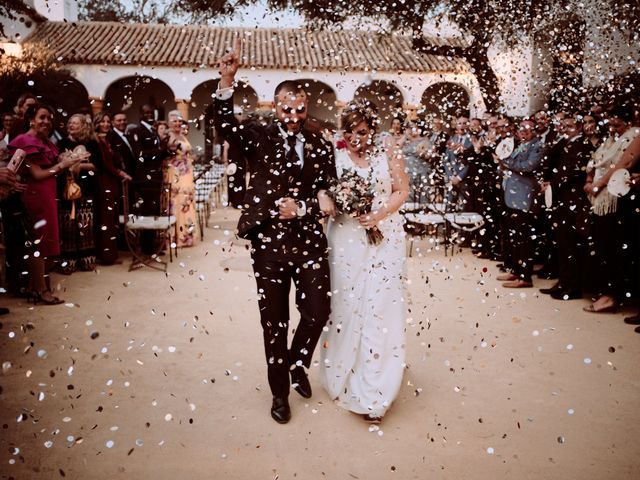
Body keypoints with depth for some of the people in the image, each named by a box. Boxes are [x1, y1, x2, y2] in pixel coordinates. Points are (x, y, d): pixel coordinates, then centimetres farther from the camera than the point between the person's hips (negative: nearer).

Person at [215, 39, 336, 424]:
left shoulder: (321, 146, 7)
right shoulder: (260, 138, 1)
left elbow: (329, 195, 7)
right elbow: (226, 126, -18)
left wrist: (301, 208, -10)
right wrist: (227, 80, -30)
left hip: (310, 242, 2)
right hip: (269, 244, -1)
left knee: (318, 312, 1)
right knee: (275, 323, 9)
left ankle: (298, 365, 34)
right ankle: (280, 392, 29)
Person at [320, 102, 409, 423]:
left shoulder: (388, 155, 6)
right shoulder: (334, 157, 5)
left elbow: (402, 190, 3)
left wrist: (380, 214, -13)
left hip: (384, 237, 0)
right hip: (346, 239, 0)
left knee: (381, 306, -4)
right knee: (346, 303, 4)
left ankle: (373, 390, 2)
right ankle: (345, 372, 23)